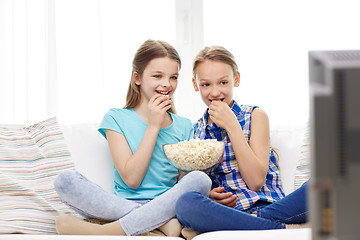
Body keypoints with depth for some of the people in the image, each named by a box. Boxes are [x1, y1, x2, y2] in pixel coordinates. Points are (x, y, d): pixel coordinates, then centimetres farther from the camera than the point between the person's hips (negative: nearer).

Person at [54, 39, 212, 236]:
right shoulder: (117, 118, 5)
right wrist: (153, 126, -6)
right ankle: (162, 223, -32)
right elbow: (132, 179, -5)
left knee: (200, 179, -31)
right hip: (123, 203, -1)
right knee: (65, 180, -25)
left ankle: (106, 231, -31)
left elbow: (185, 178, 11)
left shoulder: (184, 126, 15)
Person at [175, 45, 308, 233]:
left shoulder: (255, 116, 9)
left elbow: (256, 181, -3)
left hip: (266, 206, -1)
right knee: (185, 204, -34)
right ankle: (278, 227, -28)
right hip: (225, 214, 1)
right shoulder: (195, 131, 14)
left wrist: (232, 126, -6)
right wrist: (207, 196, -8)